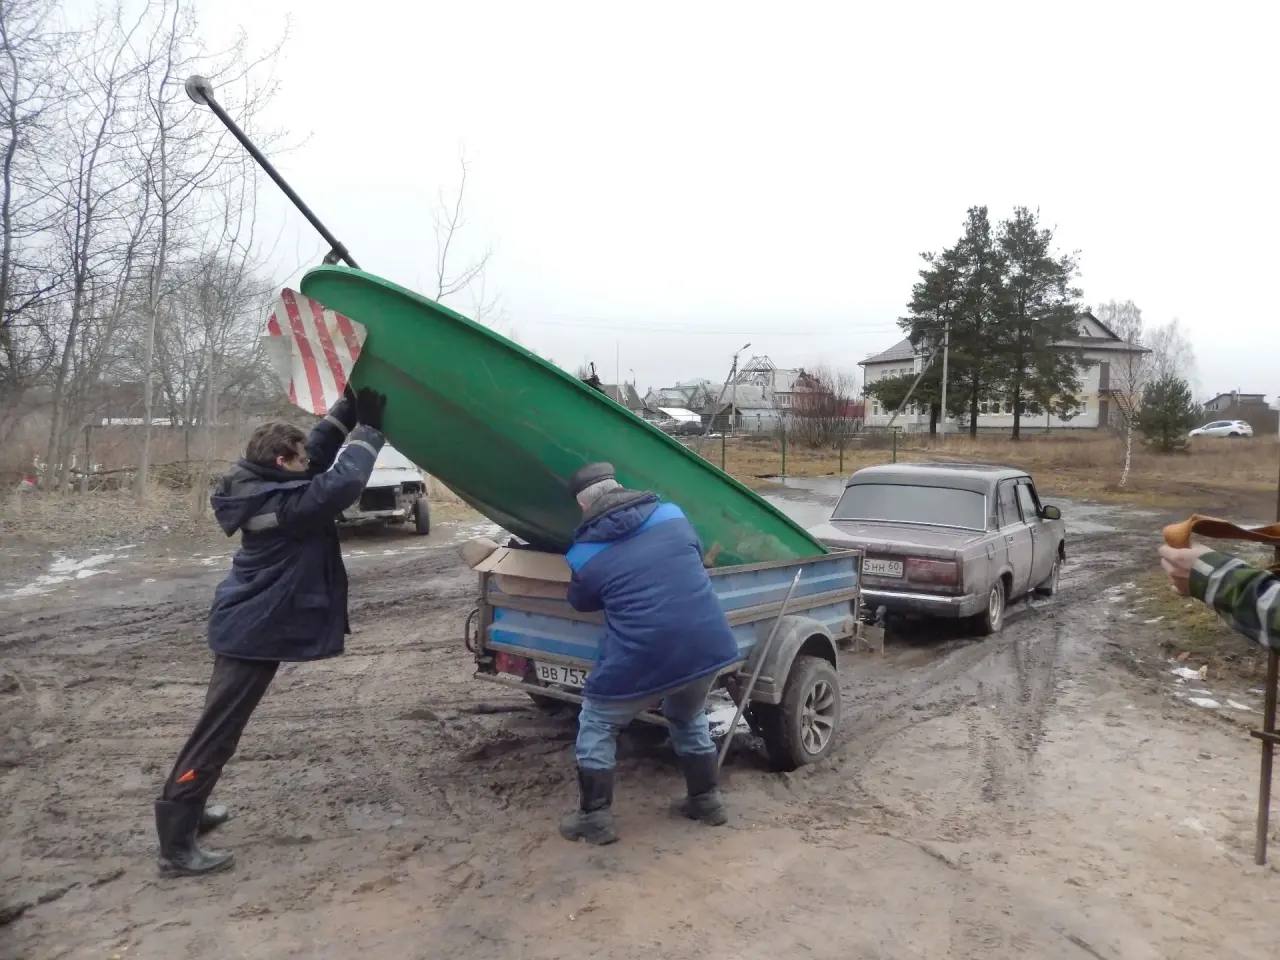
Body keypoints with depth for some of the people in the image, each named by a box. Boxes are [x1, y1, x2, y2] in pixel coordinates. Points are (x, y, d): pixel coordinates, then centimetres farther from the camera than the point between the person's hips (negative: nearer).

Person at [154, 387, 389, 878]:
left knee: (221, 724, 22)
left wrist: (347, 409, 5)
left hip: (247, 624, 10)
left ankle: (188, 809, 37)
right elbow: (344, 483, -30)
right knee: (218, 731, -3)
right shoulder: (282, 503, -25)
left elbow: (318, 455, 12)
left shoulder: (265, 490, 4)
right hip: (253, 631, -10)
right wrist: (370, 428, -20)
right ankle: (176, 846, 5)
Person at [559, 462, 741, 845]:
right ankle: (707, 799, 40)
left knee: (596, 726, 20)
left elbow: (581, 602, 17)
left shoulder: (583, 554, -2)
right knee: (689, 718, 32)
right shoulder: (671, 513, 6)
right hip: (707, 646, 5)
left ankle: (595, 818, 23)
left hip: (642, 658, -4)